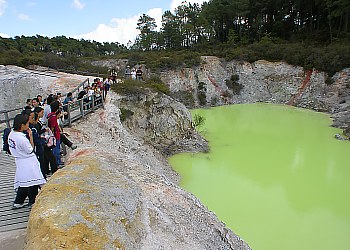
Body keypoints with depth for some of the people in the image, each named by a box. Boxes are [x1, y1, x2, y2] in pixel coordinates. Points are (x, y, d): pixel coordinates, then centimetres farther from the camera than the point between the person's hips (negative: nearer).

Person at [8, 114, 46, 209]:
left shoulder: (11, 134, 0)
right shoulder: (22, 139, -27)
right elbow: (31, 150, -13)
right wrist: (31, 136, -13)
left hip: (20, 162, 9)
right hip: (29, 164, -9)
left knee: (23, 183, 20)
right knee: (33, 183, 5)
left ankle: (18, 202, 28)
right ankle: (32, 203, 17)